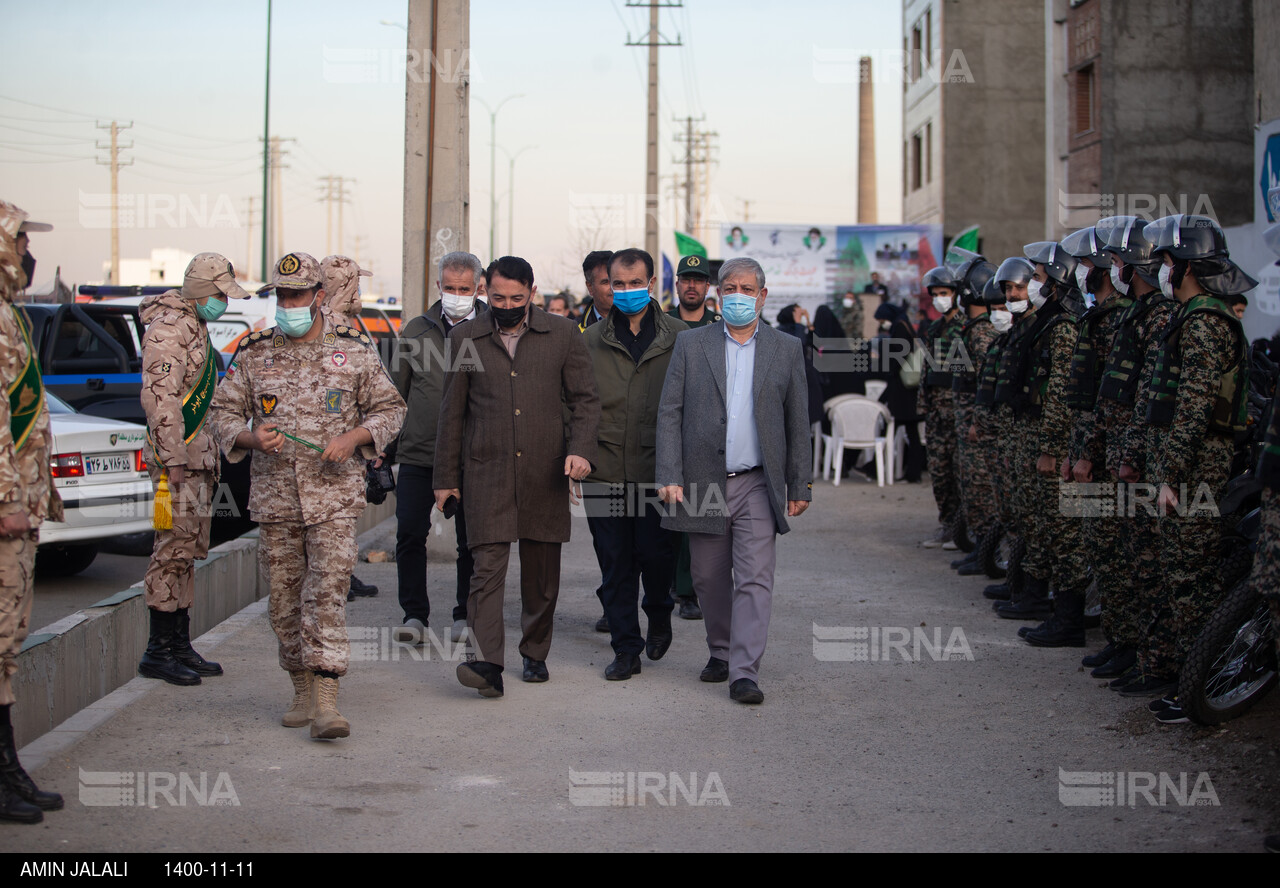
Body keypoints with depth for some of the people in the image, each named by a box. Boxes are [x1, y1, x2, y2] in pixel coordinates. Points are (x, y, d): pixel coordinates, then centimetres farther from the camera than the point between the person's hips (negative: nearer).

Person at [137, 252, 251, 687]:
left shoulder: (195, 326, 19)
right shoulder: (168, 330, -14)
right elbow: (160, 398, -22)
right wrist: (172, 459, -25)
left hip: (196, 456, 10)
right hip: (177, 458, -10)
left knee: (188, 551, 12)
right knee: (174, 549, -9)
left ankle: (180, 646, 19)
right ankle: (158, 652, -4)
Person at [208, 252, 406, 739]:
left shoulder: (355, 351, 3)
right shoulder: (253, 354, 7)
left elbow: (390, 408, 8)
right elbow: (222, 413, 10)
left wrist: (354, 437, -10)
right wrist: (251, 436, -11)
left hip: (334, 497, -3)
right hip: (273, 497, 3)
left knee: (328, 594, -11)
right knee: (285, 600, 8)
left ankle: (326, 701, -13)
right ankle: (303, 691, 24)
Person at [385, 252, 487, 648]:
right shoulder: (416, 330, 9)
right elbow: (397, 392, 14)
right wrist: (385, 446, 10)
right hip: (418, 452, 2)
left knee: (471, 540, 6)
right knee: (409, 533, -3)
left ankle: (466, 616, 19)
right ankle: (414, 615, 8)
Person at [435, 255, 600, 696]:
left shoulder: (562, 334, 4)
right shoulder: (465, 338, 6)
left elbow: (585, 399, 7)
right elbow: (452, 412, 10)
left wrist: (581, 449, -11)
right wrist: (446, 477, 10)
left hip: (545, 475, 1)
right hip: (486, 473, -1)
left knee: (542, 573, 8)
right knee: (487, 568, -12)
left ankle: (535, 654, 25)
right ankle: (487, 664, -17)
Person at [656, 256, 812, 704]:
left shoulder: (786, 349, 6)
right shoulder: (691, 344, 5)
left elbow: (798, 422, 8)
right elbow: (669, 413, 1)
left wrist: (799, 485, 5)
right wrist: (669, 477, -8)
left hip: (757, 485, -1)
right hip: (703, 483, 1)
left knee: (755, 579, -9)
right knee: (709, 578, 10)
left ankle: (744, 672, -8)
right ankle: (721, 651, 30)